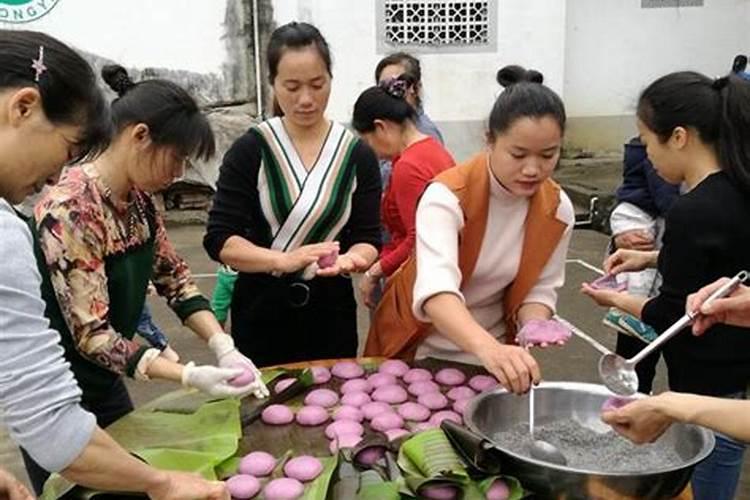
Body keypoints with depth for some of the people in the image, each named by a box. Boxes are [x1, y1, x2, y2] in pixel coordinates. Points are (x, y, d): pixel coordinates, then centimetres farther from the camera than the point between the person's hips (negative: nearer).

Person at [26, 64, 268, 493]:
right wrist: (190, 376, -34)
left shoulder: (139, 198, -3)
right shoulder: (71, 210, -29)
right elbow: (91, 333, -28)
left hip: (105, 381, 8)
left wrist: (223, 346, -12)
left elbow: (173, 276, 2)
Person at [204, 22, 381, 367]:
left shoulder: (357, 154, -2)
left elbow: (369, 240, -3)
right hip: (262, 310, -1)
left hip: (330, 311, 2)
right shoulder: (250, 150, -7)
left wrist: (350, 258, -26)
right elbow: (219, 240, -11)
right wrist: (285, 260, -28)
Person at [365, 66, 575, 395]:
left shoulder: (557, 210, -13)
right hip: (423, 348, -3)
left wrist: (534, 327, -27)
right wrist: (489, 348, -58)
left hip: (493, 354, 3)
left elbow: (539, 289, -5)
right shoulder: (448, 195, -28)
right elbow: (436, 289, -42)